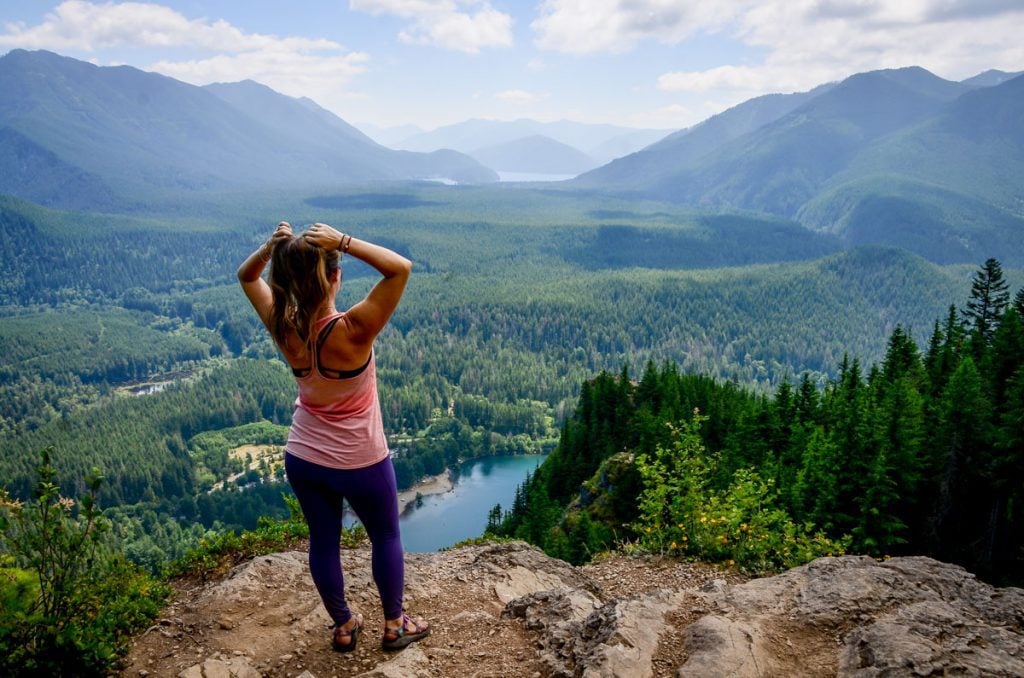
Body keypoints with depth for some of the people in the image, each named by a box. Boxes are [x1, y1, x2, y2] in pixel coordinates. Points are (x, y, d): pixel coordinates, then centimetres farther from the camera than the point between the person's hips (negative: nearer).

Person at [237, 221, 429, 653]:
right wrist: (343, 242, -34)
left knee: (323, 541, 20)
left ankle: (343, 627, 38)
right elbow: (400, 268, -29)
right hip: (360, 463, -4)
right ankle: (394, 625, 33)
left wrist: (270, 248, -17)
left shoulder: (283, 327, -15)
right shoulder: (352, 331, -30)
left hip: (302, 459, 4)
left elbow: (246, 277, 2)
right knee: (386, 537, 19)